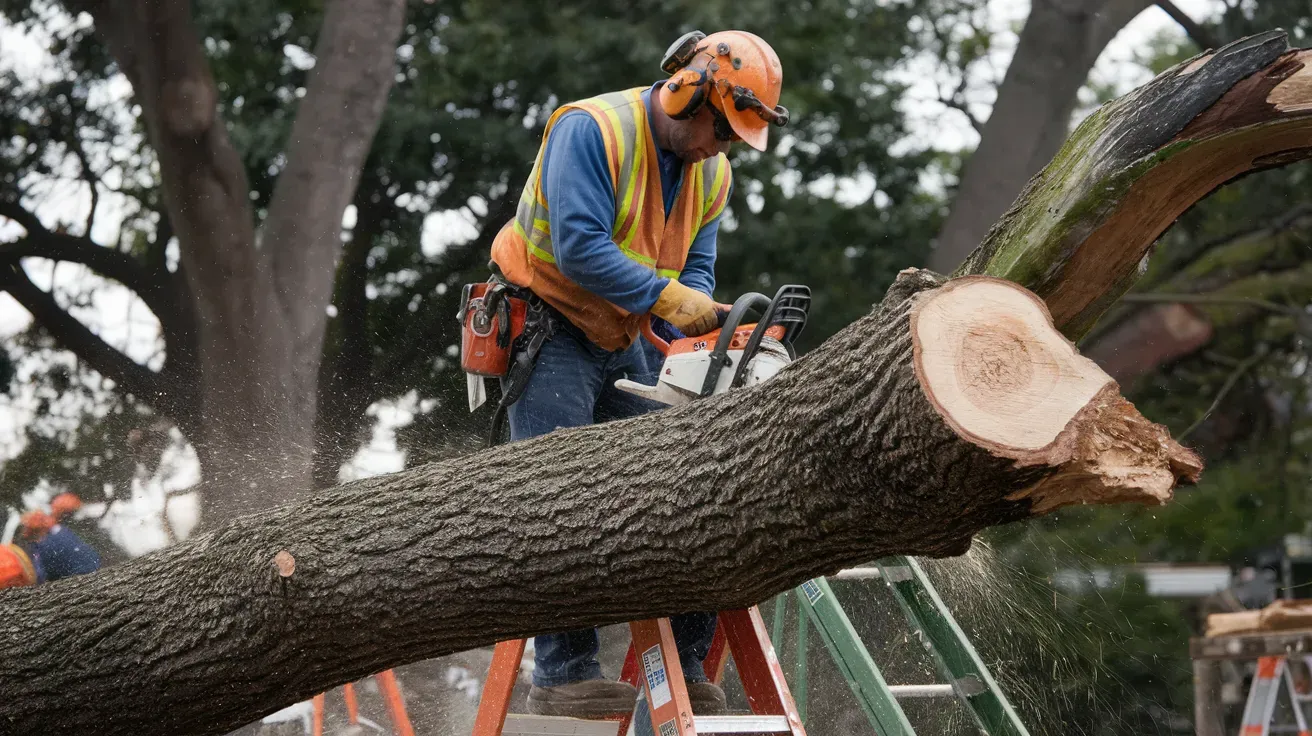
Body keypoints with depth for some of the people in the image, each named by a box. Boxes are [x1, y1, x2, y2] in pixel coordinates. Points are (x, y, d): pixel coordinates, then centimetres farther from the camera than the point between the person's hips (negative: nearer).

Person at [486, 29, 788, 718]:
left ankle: (685, 668, 7)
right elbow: (579, 247, -27)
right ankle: (563, 675, -11)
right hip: (550, 333, -7)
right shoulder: (591, 130, -19)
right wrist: (668, 297, -29)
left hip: (629, 344, 7)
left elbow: (694, 271, 4)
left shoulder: (711, 173, 5)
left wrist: (693, 339, -15)